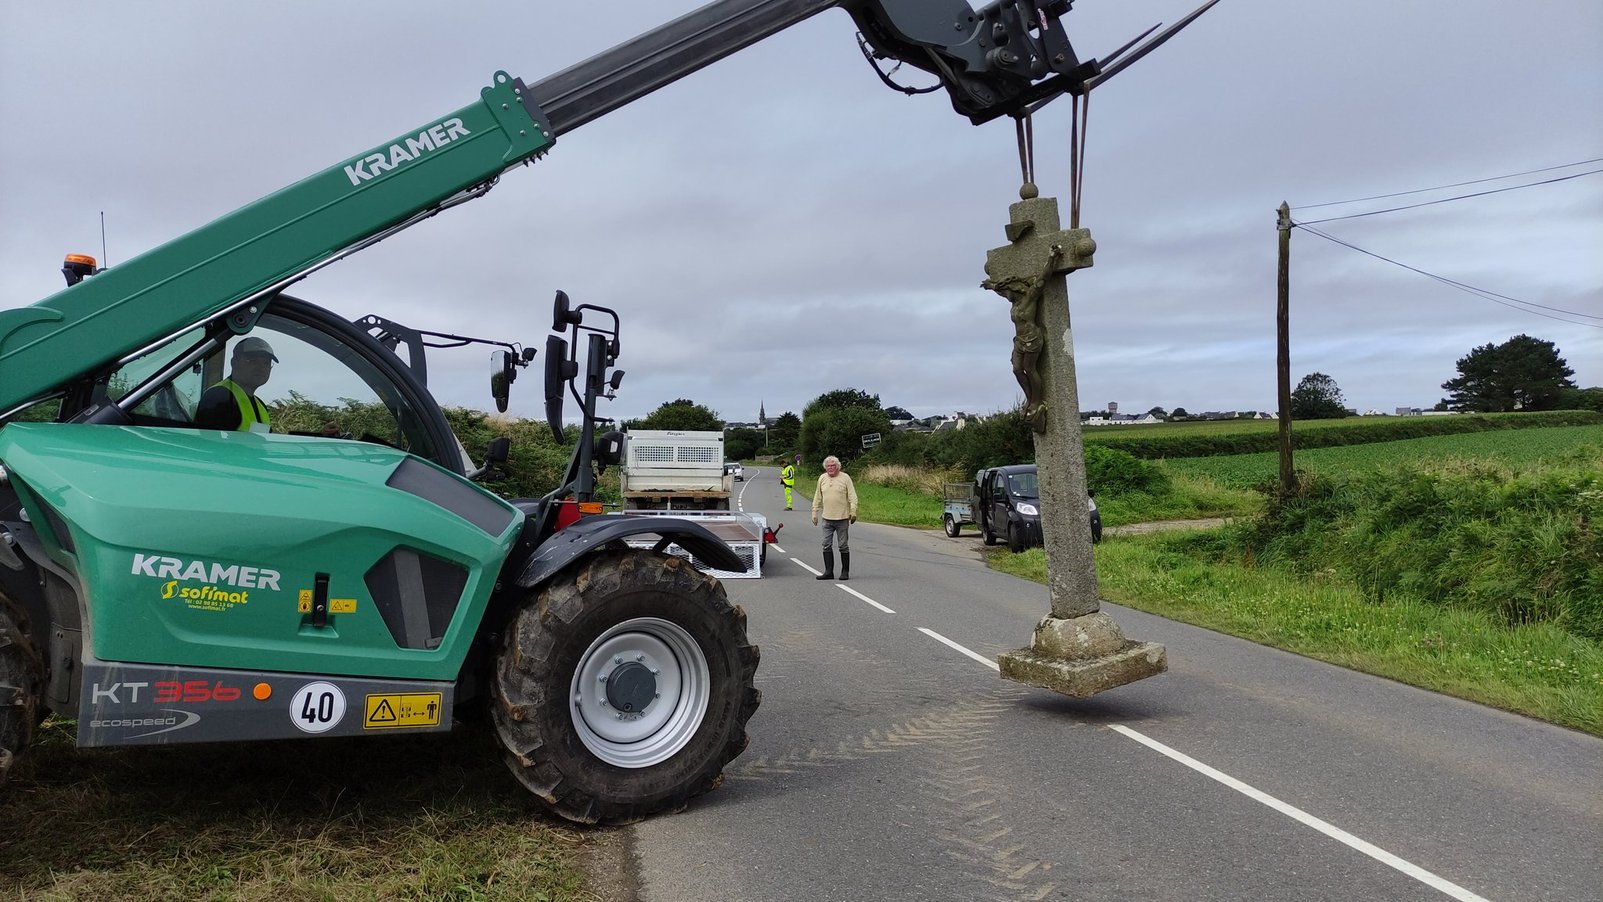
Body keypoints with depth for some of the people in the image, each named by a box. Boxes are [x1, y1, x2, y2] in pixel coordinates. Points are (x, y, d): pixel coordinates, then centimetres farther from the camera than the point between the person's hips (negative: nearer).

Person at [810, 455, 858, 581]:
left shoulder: (845, 478, -3)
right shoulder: (822, 479, 9)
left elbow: (852, 496, -5)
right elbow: (817, 498, 15)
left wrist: (853, 512, -14)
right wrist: (814, 513, 13)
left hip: (842, 518, -4)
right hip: (827, 518, 4)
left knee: (843, 546, 3)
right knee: (827, 546, 3)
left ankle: (845, 572, 11)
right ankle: (828, 572, 10)